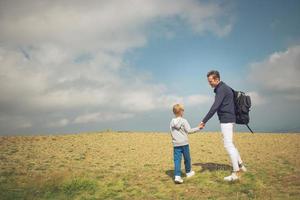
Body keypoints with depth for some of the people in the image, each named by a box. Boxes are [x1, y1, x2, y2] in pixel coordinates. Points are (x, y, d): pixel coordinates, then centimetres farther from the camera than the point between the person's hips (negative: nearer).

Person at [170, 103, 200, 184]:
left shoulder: (172, 122, 6)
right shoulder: (184, 121, -8)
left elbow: (172, 133, 10)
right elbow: (189, 130, -11)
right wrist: (198, 128, -5)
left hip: (175, 144, 3)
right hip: (184, 143, -3)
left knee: (177, 160, -2)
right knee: (187, 158, 16)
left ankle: (177, 176, -14)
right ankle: (188, 172, 34)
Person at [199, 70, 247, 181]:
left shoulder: (221, 89, -16)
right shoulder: (223, 88, 16)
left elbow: (215, 107, -25)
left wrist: (204, 121, -27)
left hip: (226, 120, -10)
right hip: (229, 119, 10)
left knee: (228, 145, -7)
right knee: (229, 144, 18)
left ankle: (236, 173, -3)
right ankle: (240, 165, 26)